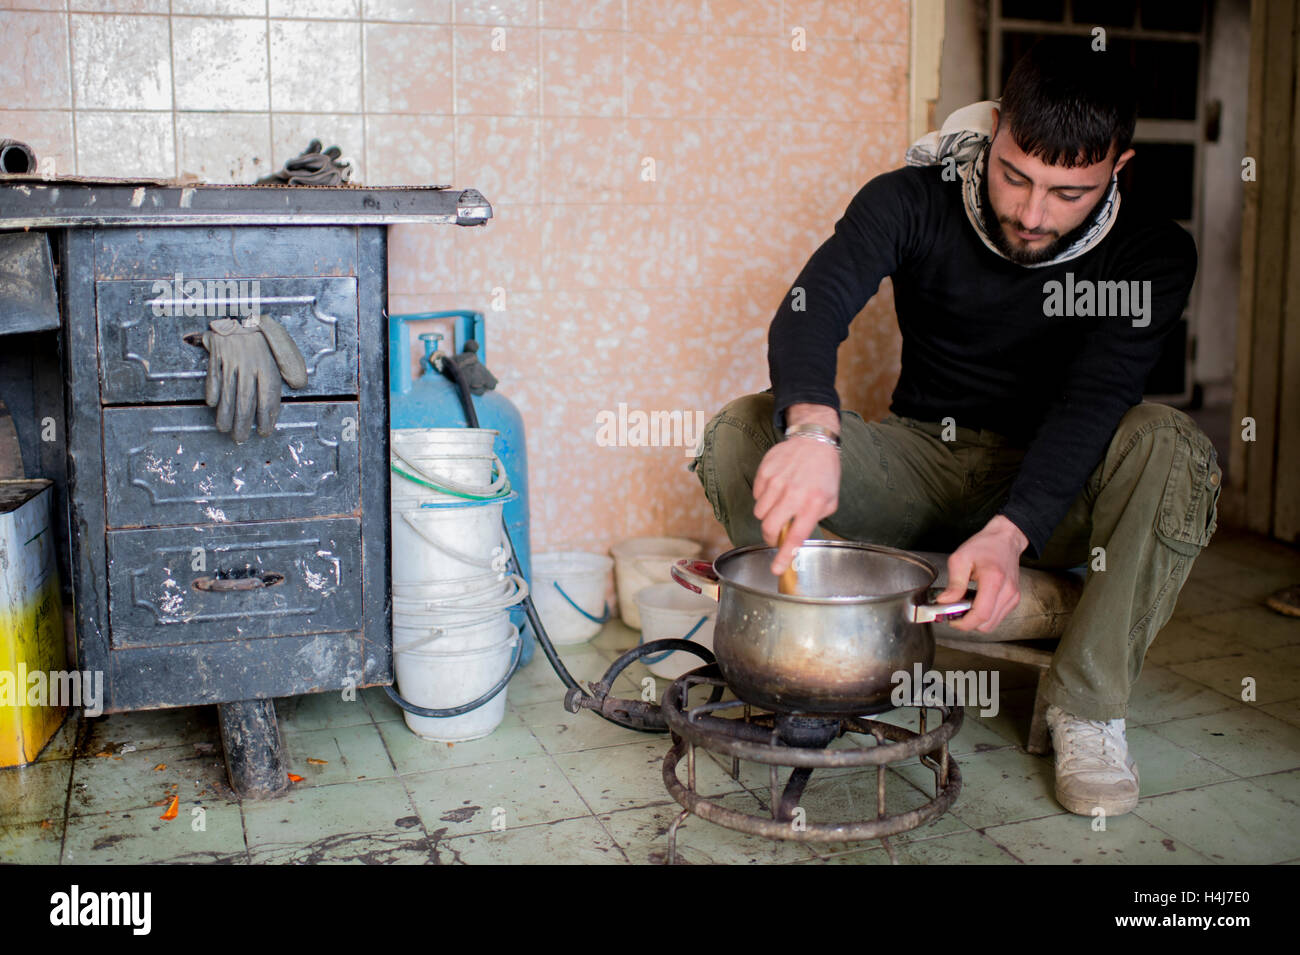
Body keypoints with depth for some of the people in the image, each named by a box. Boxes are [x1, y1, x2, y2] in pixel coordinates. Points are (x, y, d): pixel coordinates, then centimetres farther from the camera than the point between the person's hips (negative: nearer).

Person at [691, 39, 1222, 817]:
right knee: (742, 433, -23)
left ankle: (1089, 707, -18)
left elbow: (1095, 399, -24)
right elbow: (810, 308, -27)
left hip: (1050, 490, 0)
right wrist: (811, 429, -50)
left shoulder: (1154, 255, -11)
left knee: (1173, 449, -32)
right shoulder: (913, 201, -11)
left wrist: (1010, 531, -42)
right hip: (921, 465, 1)